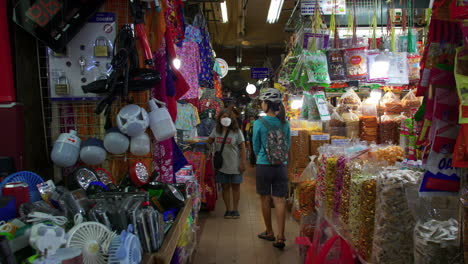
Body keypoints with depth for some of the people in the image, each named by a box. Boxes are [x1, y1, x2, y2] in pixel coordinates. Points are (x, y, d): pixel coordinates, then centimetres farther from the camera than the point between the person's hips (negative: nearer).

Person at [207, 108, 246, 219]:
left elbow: (242, 147, -7)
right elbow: (209, 141, 15)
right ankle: (228, 209, 19)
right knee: (225, 187, 8)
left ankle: (235, 209, 18)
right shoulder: (216, 130, 3)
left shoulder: (236, 131, -7)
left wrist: (243, 162, -11)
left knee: (235, 186, 6)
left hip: (235, 165, -3)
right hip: (221, 165, 3)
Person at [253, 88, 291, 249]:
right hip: (282, 166, 3)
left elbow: (256, 147, 0)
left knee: (265, 199, 12)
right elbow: (288, 146, 8)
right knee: (280, 200, 4)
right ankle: (280, 237, 4)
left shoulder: (259, 124, -9)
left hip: (264, 165, -3)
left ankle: (270, 233, 26)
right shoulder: (285, 123, 0)